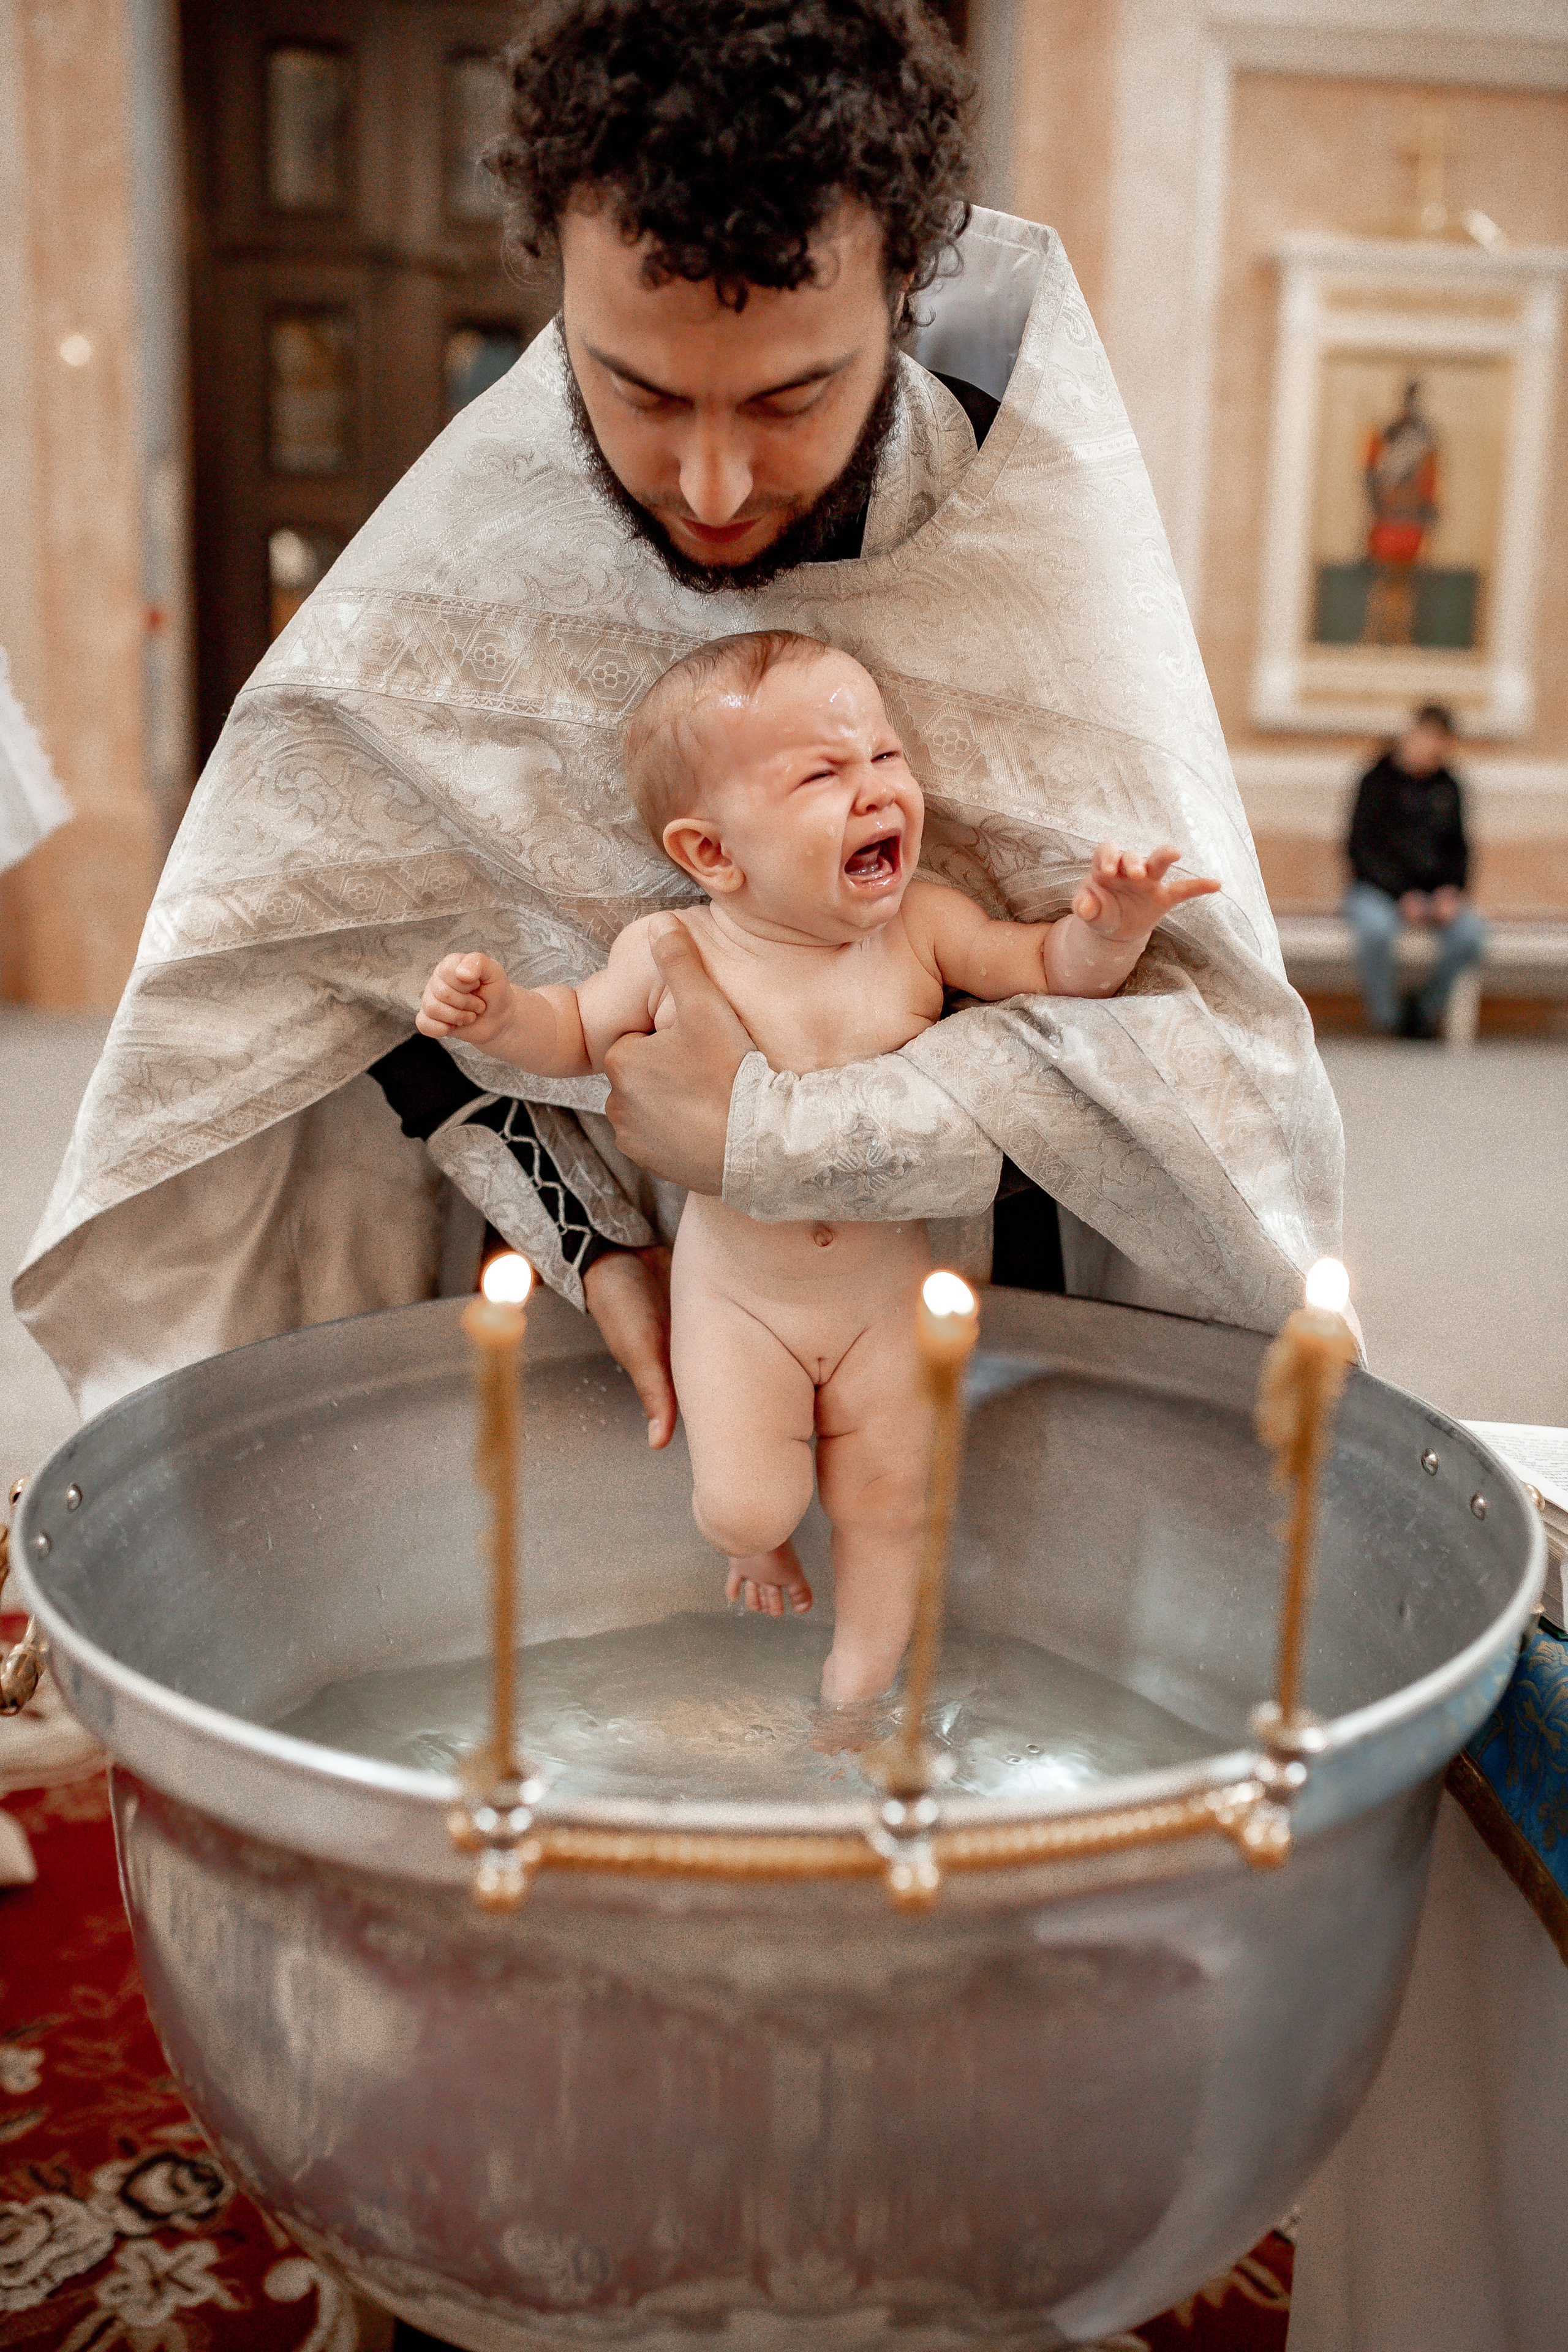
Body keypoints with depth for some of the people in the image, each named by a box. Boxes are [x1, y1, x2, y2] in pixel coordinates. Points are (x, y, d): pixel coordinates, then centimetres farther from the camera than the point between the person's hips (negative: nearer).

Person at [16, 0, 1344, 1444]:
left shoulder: (1046, 533, -17)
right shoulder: (469, 539, -12)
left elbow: (1201, 1026, -22)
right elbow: (331, 939, -4)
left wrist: (764, 1137, -26)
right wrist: (590, 1241, -13)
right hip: (644, 1286, 2)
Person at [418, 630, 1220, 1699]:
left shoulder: (924, 927, -13)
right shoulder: (670, 952, -15)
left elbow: (1052, 967, -6)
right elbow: (580, 1033, 3)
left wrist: (1108, 930, -27)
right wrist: (498, 1012, -17)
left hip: (887, 1287, 1)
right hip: (737, 1291, -1)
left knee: (888, 1499, 9)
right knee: (742, 1509, -5)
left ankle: (861, 1680, 34)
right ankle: (766, 1533, 34)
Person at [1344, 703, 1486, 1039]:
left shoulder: (1447, 786, 11)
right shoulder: (1378, 781, -4)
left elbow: (1457, 847, 15)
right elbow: (1364, 848, -9)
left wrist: (1451, 889, -7)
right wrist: (1404, 895, -20)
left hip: (1433, 890, 4)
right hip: (1376, 889, -4)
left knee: (1471, 932, -26)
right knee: (1376, 927, -39)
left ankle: (1426, 1007, -3)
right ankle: (1385, 1019, -18)